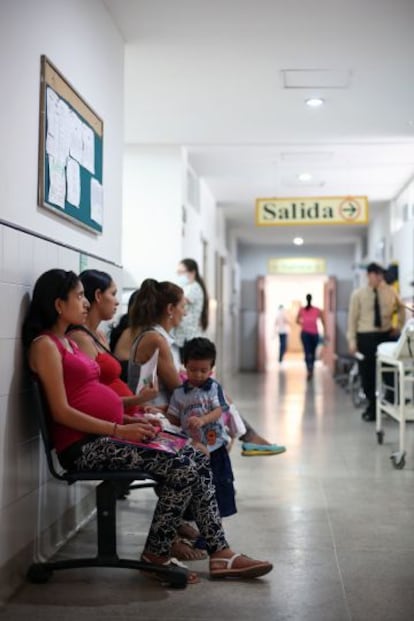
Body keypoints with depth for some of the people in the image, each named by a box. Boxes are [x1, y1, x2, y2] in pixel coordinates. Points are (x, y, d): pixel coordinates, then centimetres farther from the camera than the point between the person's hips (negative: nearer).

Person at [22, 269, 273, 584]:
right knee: (182, 468, -20)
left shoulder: (68, 342, 20)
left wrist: (131, 422, 5)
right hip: (84, 446, -9)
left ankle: (220, 552, -3)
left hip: (103, 436, 9)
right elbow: (62, 412, -16)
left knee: (197, 460, -3)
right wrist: (119, 430, -18)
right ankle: (156, 555, -3)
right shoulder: (45, 345, -8)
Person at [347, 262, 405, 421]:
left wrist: (399, 326, 9)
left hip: (386, 335, 2)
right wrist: (352, 341, -9)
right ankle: (372, 406, 18)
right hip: (366, 337, -1)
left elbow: (401, 308, 20)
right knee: (367, 373, 4)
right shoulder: (358, 294, -3)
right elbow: (352, 318, -3)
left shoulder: (390, 291, 3)